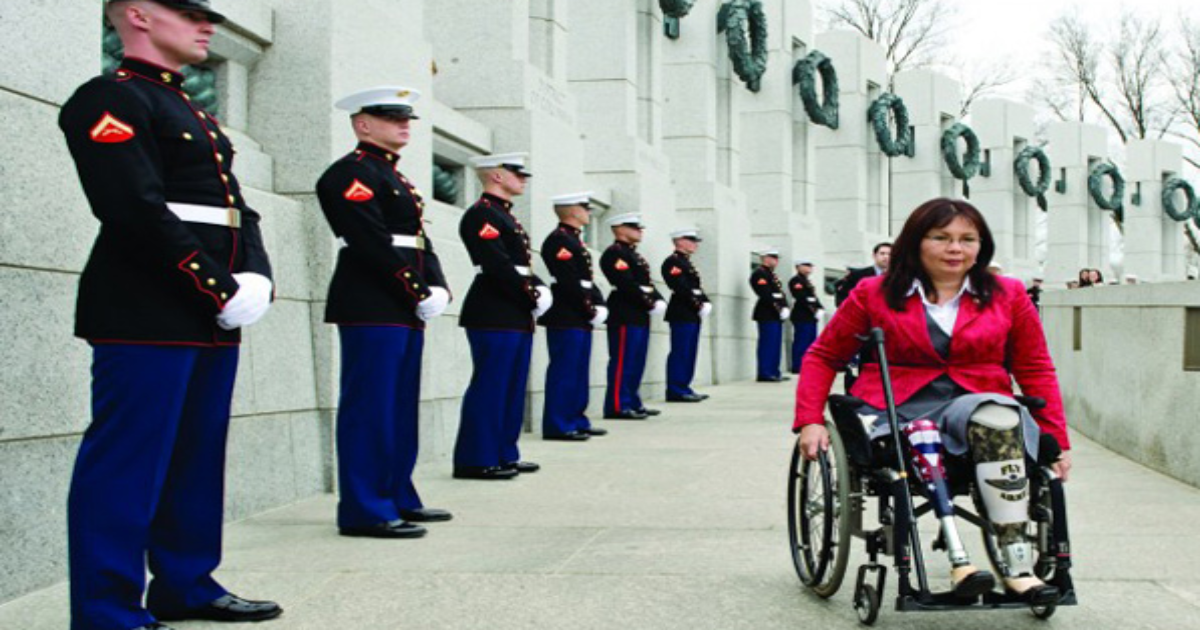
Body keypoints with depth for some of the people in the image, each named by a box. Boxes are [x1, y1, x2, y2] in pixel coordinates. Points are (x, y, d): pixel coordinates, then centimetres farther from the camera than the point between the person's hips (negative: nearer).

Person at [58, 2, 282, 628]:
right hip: (148, 316, -9)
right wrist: (223, 291, -18)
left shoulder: (195, 116, 23)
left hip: (214, 317, 9)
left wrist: (255, 280, -1)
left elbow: (236, 210, 18)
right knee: (127, 460, -6)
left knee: (198, 458, 12)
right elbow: (137, 211, -18)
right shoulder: (110, 100, -6)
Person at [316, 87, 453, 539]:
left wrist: (437, 289, 2)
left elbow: (418, 242, 18)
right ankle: (364, 511, -4)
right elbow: (374, 245, -18)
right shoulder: (351, 173, -9)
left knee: (401, 407, 13)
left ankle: (398, 497, 22)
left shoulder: (395, 178, 22)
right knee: (370, 406, -7)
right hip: (372, 310, -10)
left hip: (405, 310, 10)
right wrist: (417, 294, -17)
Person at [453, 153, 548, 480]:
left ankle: (504, 454, 19)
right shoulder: (481, 214, -11)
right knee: (490, 386, -7)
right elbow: (498, 266, -19)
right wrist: (532, 297, -14)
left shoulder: (505, 216, 20)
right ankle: (476, 460, -2)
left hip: (516, 316, 10)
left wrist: (539, 289, 1)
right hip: (494, 316, -10)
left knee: (513, 388, 12)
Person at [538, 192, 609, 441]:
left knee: (579, 373, 13)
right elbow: (569, 282, -19)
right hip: (566, 318, -10)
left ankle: (576, 420, 20)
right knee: (564, 372, -7)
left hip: (581, 319, 10)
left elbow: (587, 280, 19)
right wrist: (591, 310, -16)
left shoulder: (575, 240, 19)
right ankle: (558, 426, -3)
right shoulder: (559, 240, -13)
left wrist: (599, 305, 6)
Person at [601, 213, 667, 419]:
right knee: (622, 361, -9)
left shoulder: (634, 255, 22)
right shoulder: (614, 254, -10)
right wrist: (650, 303, -18)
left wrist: (658, 300, 2)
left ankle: (632, 403, 18)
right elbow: (627, 285, -20)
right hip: (625, 316, -10)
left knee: (636, 363, 12)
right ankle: (617, 406, -7)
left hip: (640, 316, 10)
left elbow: (647, 283, 19)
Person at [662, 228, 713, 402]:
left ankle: (684, 388, 14)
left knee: (689, 353, 10)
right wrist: (698, 306, -18)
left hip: (693, 314, 10)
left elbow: (696, 288, 19)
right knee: (680, 352, -8)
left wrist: (705, 303, 2)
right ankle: (676, 391, -7)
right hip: (682, 314, -10)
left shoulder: (686, 263, 21)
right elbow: (682, 288, -19)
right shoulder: (673, 262, -10)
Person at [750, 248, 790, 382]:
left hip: (776, 316, 10)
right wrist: (779, 308, -20)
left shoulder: (771, 275, 22)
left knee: (776, 345, 10)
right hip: (767, 315, -10)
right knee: (768, 344, -9)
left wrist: (785, 308, 2)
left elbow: (779, 294, 18)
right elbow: (766, 295, -19)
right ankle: (765, 374, -8)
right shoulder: (759, 274, -9)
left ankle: (774, 372, 15)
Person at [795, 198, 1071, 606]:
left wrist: (1057, 441, 5)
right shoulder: (875, 294, 8)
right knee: (922, 433, -37)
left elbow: (1036, 370, 15)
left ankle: (1018, 567, -39)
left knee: (997, 418, -35)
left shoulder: (1008, 296, 12)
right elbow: (823, 357, 13)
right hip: (898, 408, -1)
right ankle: (960, 564, -45)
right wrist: (810, 421, -2)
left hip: (978, 401, 1)